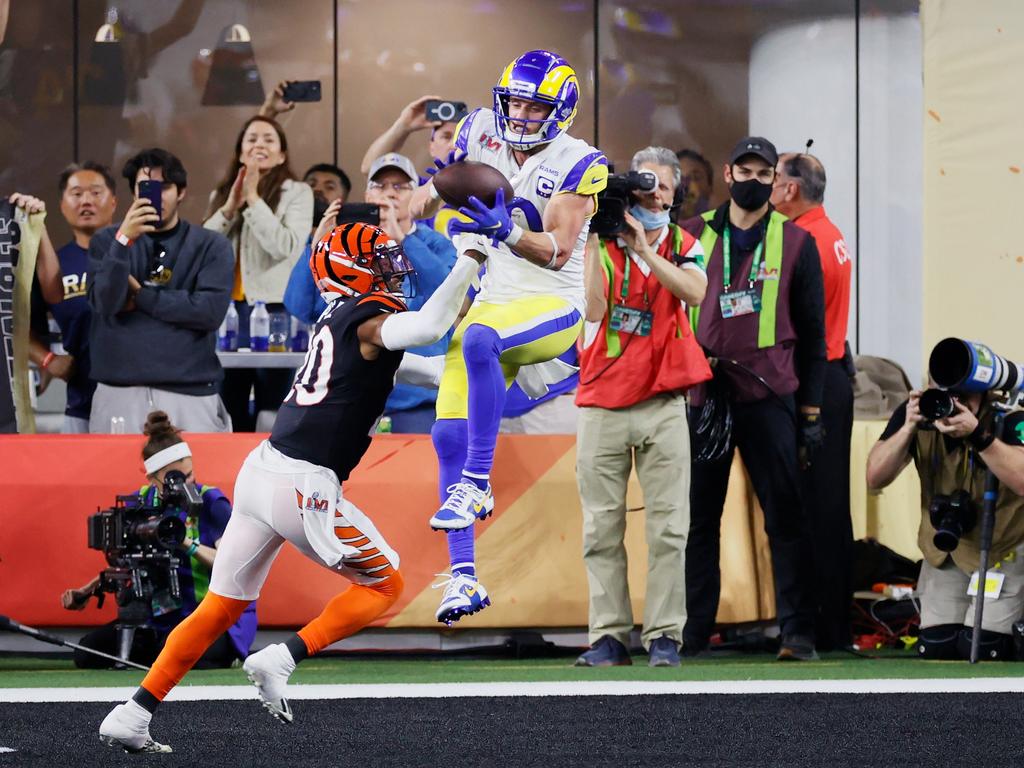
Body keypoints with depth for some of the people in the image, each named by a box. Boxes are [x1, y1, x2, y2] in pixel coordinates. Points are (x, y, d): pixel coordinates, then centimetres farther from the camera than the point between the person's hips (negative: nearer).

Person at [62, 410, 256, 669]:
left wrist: (188, 543, -29)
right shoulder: (141, 503, 2)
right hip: (162, 617, 5)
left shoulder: (211, 503, -11)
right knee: (88, 652, -8)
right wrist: (87, 592, 1)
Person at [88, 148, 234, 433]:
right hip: (119, 392, 0)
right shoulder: (107, 241, 9)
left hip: (191, 393, 0)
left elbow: (211, 310, -7)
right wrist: (124, 240, -17)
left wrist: (139, 296, -4)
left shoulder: (211, 246, 6)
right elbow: (105, 303, -6)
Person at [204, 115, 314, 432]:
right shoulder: (221, 194, 15)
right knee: (227, 415, 8)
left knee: (271, 413, -1)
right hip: (227, 309, 4)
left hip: (273, 309, -4)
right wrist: (230, 207, -7)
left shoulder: (297, 193, 1)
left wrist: (253, 199, -11)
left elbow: (285, 246, -13)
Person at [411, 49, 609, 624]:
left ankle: (477, 484, -31)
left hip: (554, 308, -6)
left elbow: (558, 251, -19)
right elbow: (419, 211, 12)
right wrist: (441, 183, -7)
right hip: (493, 304, 6)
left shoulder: (577, 165, -10)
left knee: (479, 337, -38)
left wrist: (504, 231, -34)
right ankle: (464, 579, -2)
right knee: (449, 435, -7)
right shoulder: (481, 135, 4)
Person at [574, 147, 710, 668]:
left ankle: (664, 635, 0)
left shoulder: (683, 246, 8)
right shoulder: (601, 244, 5)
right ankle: (609, 636, 2)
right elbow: (594, 308, -10)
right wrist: (597, 241, -14)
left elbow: (694, 292, -13)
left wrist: (642, 247, -18)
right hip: (602, 403, 0)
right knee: (602, 528, -1)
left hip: (663, 405, 0)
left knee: (668, 527, -3)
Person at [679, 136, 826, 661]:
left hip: (769, 400, -2)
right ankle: (691, 632, 9)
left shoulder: (795, 243, 6)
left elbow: (812, 335, 6)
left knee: (785, 517, -4)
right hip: (702, 398, 2)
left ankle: (797, 632, -1)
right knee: (697, 519, 3)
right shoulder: (693, 237, 10)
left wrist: (811, 413, 1)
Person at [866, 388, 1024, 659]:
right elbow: (876, 478, -15)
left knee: (980, 646, -17)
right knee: (936, 647, -7)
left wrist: (977, 434, -45)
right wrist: (909, 427, -29)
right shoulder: (918, 411, -11)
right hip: (944, 552, 4)